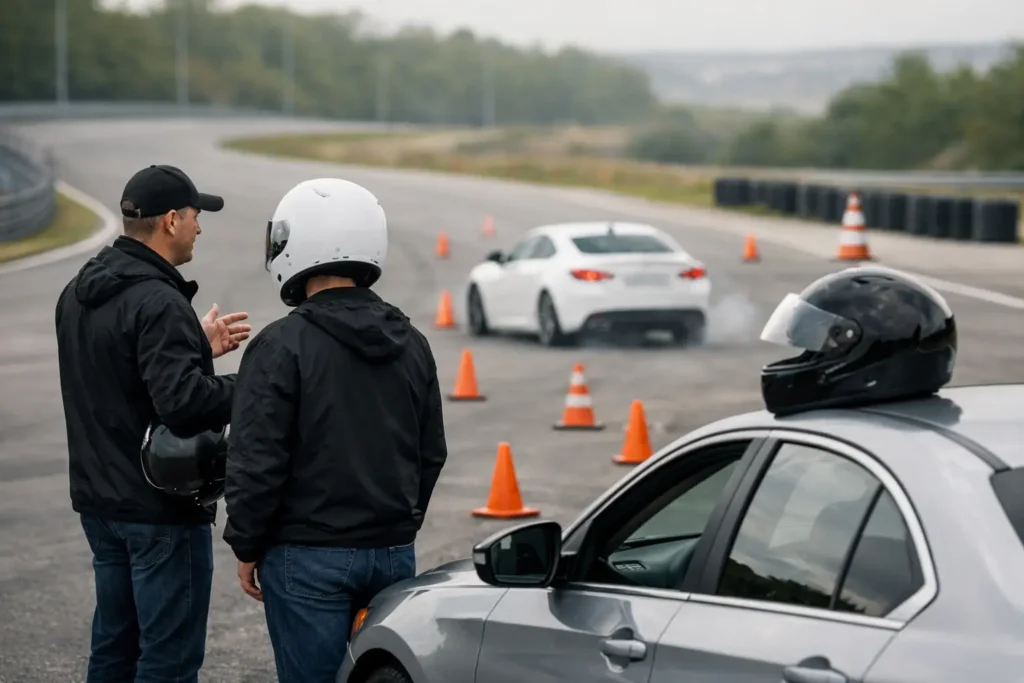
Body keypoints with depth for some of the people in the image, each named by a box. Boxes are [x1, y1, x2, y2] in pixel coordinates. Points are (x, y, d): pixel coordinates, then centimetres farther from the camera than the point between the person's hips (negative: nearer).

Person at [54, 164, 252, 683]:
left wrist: (196, 346, 17)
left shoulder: (79, 294, 10)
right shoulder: (157, 302, -20)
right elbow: (183, 402, -29)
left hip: (100, 501, 9)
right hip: (161, 508, -9)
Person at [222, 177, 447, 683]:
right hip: (394, 555, 6)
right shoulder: (412, 345, 7)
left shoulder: (282, 346, -13)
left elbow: (256, 462, -13)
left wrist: (247, 547, -1)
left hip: (309, 559, -5)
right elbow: (431, 454, 13)